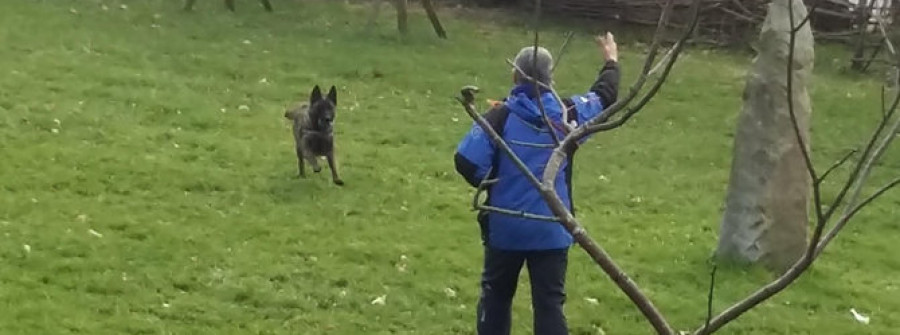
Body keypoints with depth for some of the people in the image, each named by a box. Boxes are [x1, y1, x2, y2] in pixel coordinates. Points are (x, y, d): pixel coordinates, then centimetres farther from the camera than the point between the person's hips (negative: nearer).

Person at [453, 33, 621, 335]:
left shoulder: (501, 116, -11)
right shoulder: (567, 113, -4)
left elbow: (466, 161, -17)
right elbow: (604, 96, 15)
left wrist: (484, 181, 4)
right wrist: (611, 62, 34)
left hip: (505, 228, 0)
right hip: (552, 230, 0)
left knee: (496, 296, 18)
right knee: (550, 303, 1)